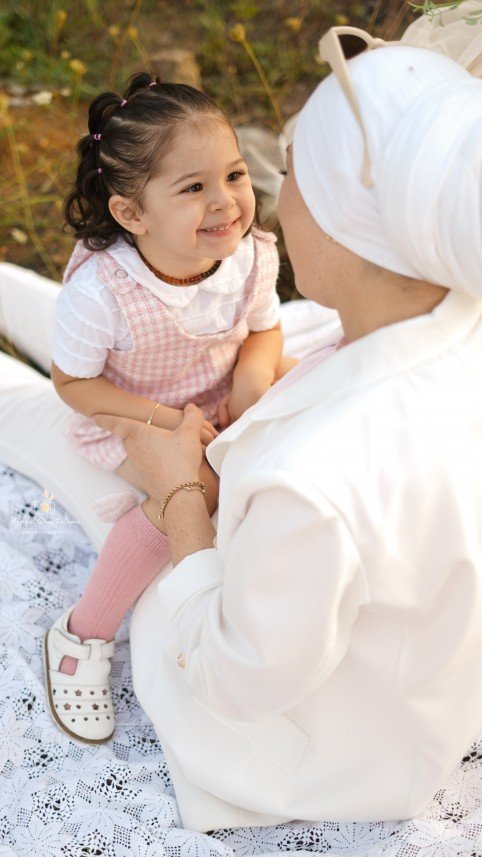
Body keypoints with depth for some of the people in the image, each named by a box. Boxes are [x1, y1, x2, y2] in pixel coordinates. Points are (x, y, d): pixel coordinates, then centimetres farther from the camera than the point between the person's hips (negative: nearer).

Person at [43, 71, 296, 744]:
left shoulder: (250, 255, -17)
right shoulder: (101, 290, -31)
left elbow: (265, 326, 1)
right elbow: (72, 381, -19)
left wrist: (255, 373, -22)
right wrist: (167, 422, -27)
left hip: (224, 397, 6)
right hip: (128, 415, -5)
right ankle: (84, 636, -10)